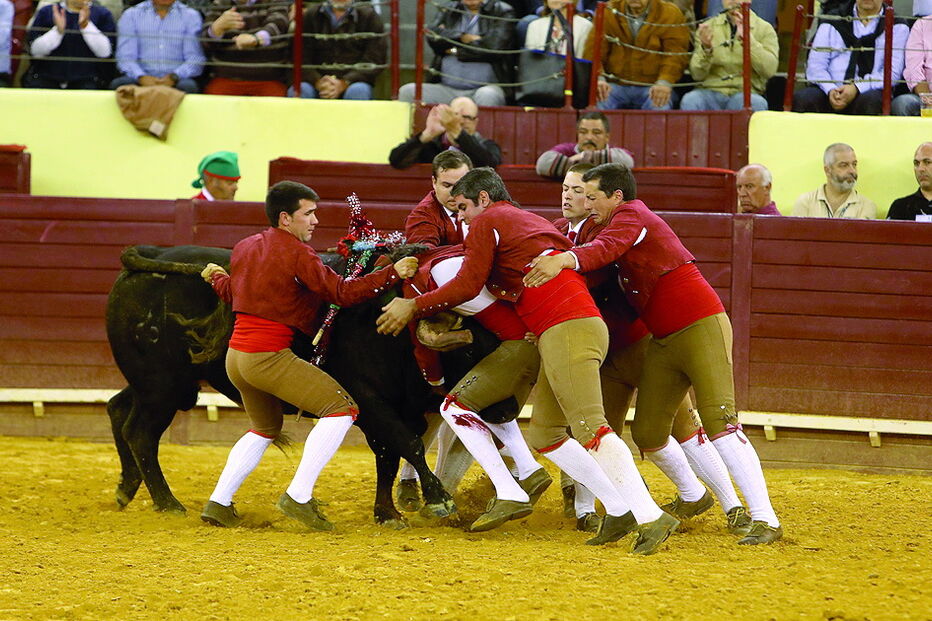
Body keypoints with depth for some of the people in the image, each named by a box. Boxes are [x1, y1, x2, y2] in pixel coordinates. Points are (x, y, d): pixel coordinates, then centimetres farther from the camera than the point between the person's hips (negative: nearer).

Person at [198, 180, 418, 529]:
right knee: (342, 409, -12)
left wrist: (217, 278, 53)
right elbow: (343, 293, -14)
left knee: (265, 428, 31)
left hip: (236, 356, 9)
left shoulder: (244, 249, 14)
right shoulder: (297, 253, -10)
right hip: (270, 355, -9)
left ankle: (218, 504, 25)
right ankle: (298, 497, -16)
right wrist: (392, 274, -12)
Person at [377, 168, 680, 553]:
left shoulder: (488, 221, 6)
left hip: (566, 330, -9)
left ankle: (650, 517, -30)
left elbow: (468, 285, -4)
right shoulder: (534, 223, 32)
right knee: (544, 434, 10)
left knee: (588, 427, -19)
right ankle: (620, 511, 2)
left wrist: (414, 307, 6)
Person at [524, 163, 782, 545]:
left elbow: (604, 250, -30)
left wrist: (565, 260, -49)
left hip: (702, 327, -10)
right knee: (647, 434, 6)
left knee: (719, 423, -19)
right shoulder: (620, 225, 21)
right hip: (662, 340, 10)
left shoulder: (631, 216, -8)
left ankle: (764, 519, -22)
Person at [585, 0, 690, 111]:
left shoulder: (671, 14, 1)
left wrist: (664, 82, -27)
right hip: (616, 86, 2)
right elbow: (593, 51, 0)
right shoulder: (608, 13, 6)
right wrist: (598, 78, -21)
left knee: (660, 108, -35)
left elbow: (676, 54, -8)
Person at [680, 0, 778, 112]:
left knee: (757, 103, -37)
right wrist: (706, 49, -18)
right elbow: (697, 75, 2)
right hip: (711, 91, 1)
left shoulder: (764, 29, 5)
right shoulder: (708, 27, 10)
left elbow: (769, 70, -11)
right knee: (689, 101, -32)